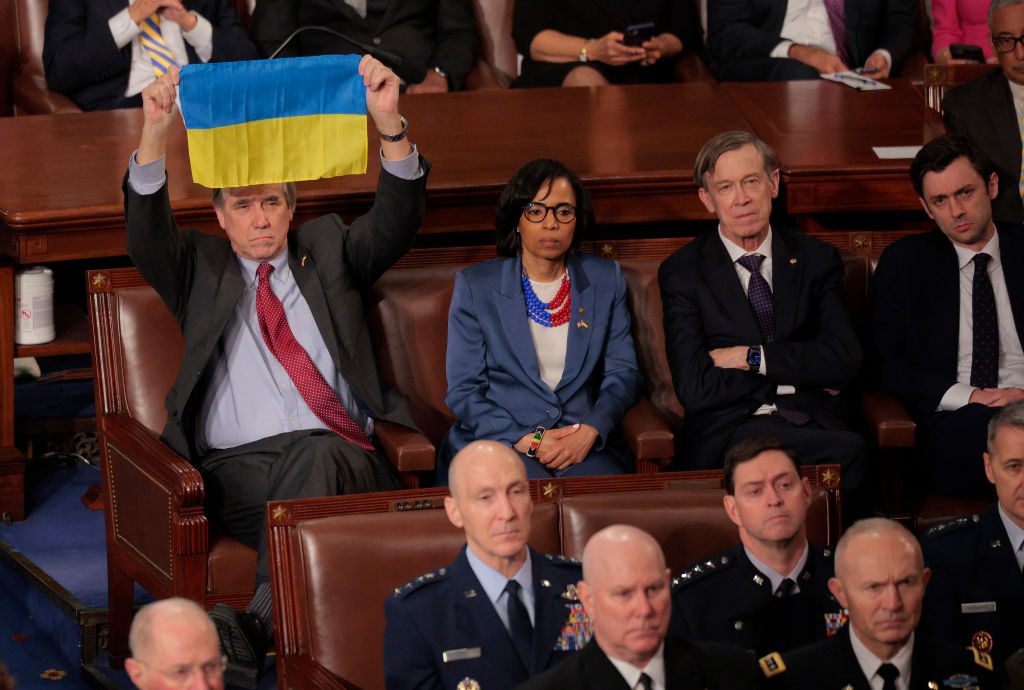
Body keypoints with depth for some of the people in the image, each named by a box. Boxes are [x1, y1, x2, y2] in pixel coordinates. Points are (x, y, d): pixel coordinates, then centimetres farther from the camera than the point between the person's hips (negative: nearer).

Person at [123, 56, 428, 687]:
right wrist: (157, 132, -17)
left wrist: (389, 124, -12)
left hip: (341, 456, 1)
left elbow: (397, 223, 7)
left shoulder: (327, 249, 24)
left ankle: (258, 621, -53)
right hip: (238, 465, -1)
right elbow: (147, 234, 1)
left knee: (320, 457, -37)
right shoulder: (201, 268, 21)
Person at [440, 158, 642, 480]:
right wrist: (526, 441, -14)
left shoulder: (606, 280, 13)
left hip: (583, 443, 2)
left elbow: (623, 373, 11)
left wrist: (591, 430, -10)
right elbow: (462, 391, 1)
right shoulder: (475, 285, 5)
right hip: (497, 440, -2)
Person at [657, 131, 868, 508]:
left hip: (814, 421, 3)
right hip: (729, 431, -3)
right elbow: (694, 388, -3)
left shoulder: (817, 259, 16)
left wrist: (752, 357, -5)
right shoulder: (682, 273, 8)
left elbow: (845, 360, 2)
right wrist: (797, 378, -2)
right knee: (849, 451, -35)